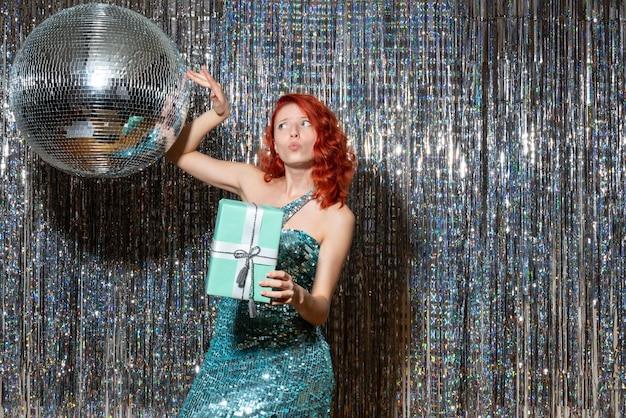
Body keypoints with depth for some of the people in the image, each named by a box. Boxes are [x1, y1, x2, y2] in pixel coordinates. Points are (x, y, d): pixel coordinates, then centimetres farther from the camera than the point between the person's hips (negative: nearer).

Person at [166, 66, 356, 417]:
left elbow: (320, 311, -9)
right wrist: (218, 113, 4)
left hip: (288, 364, -4)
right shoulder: (253, 183, 6)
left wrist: (296, 295, -30)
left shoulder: (336, 216, -6)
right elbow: (179, 152, 15)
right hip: (229, 352, 4)